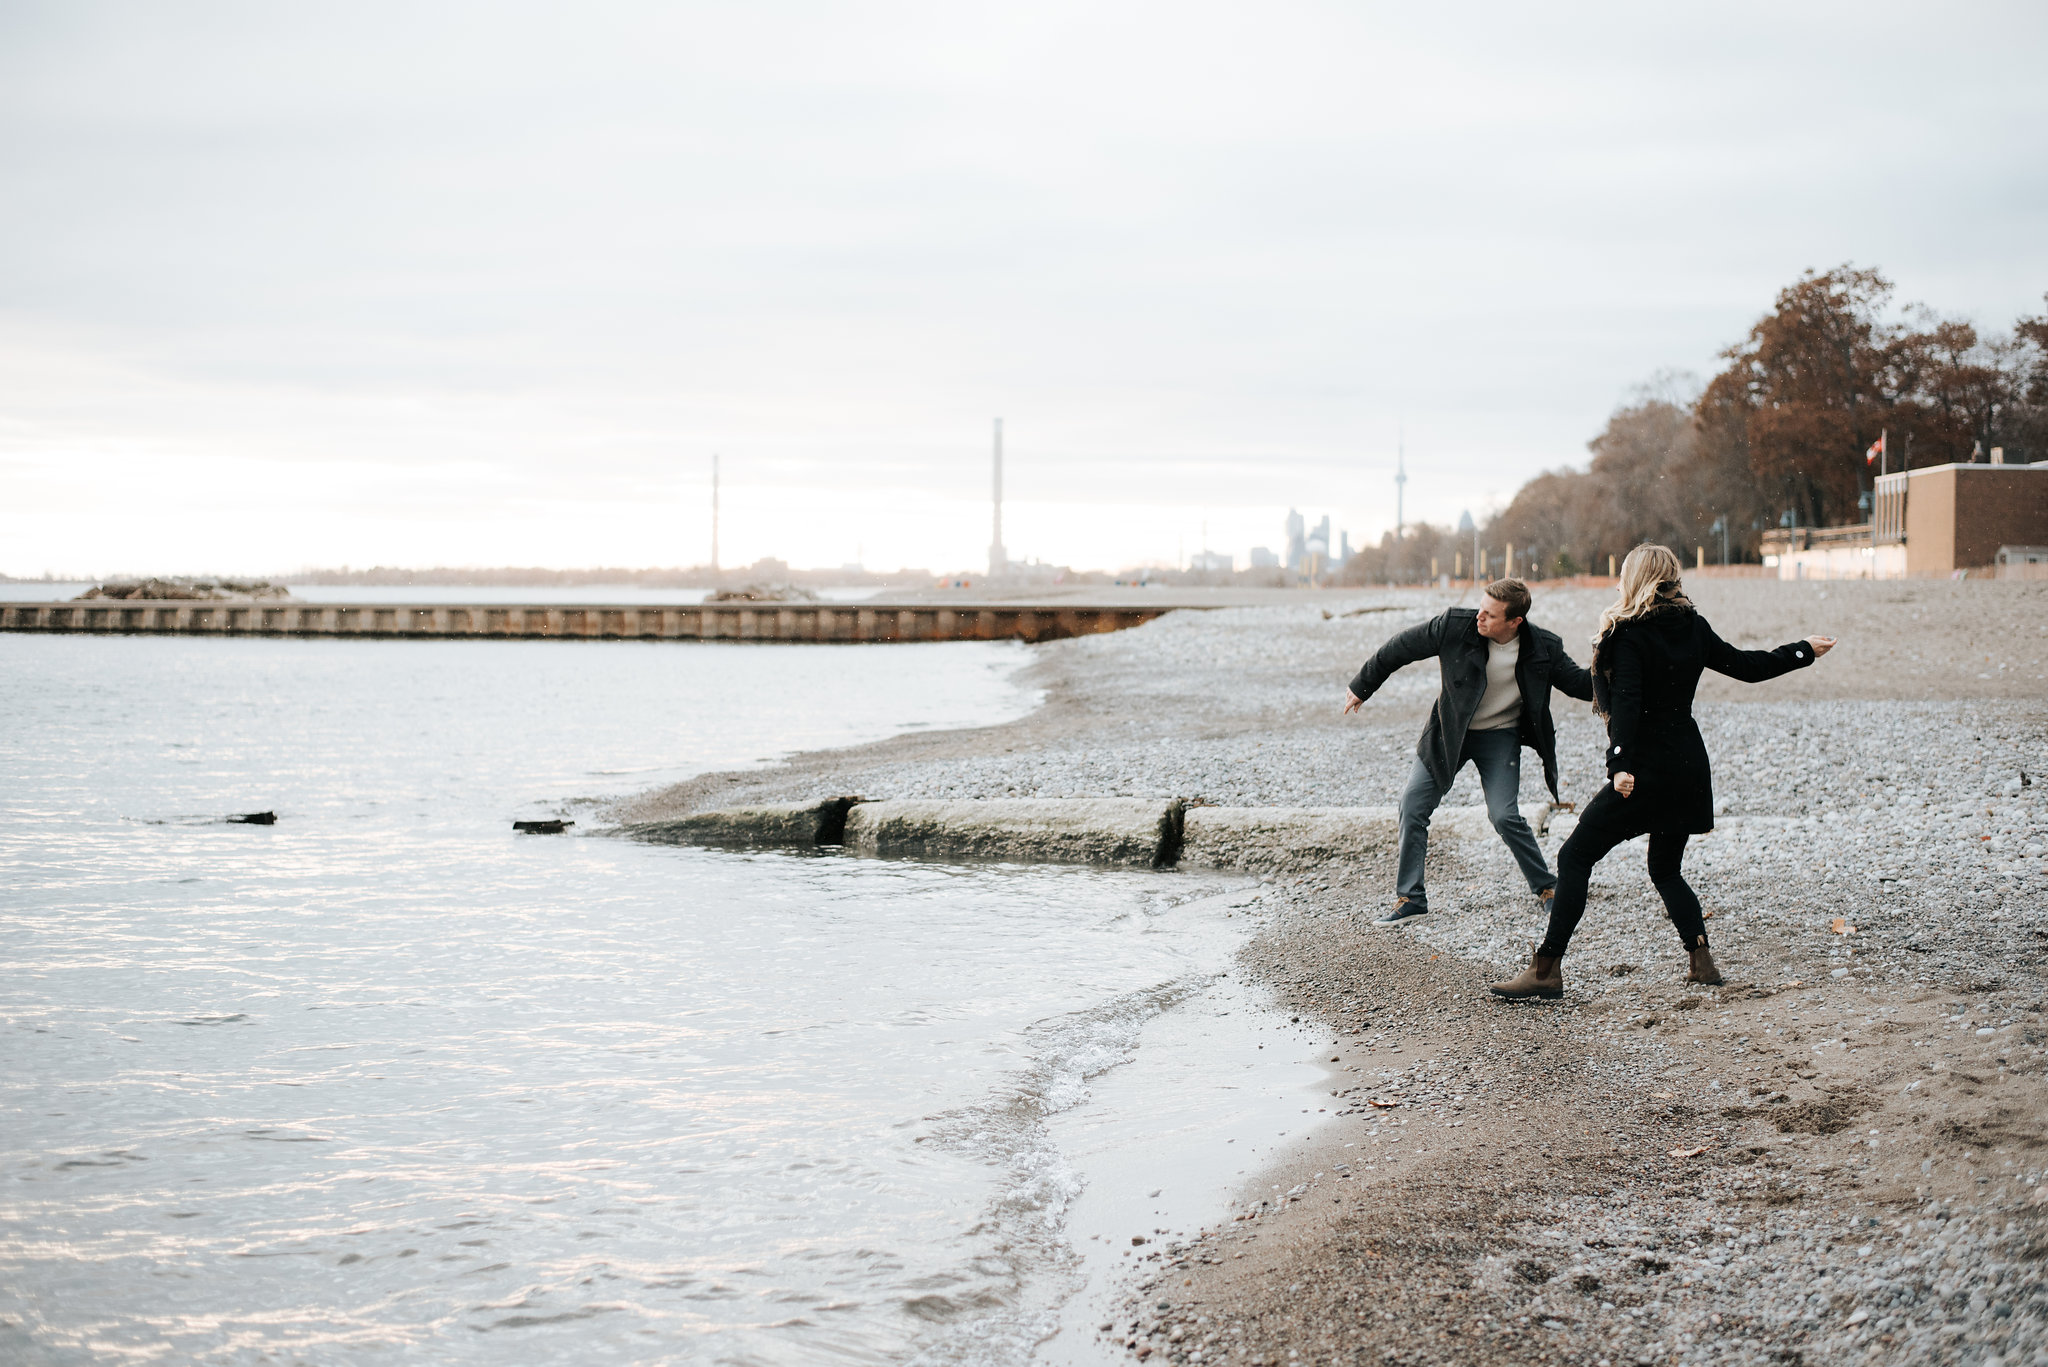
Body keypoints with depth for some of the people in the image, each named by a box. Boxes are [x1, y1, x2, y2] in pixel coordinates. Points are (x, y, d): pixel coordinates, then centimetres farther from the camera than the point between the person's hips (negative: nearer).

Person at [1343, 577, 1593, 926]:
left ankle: (1546, 888, 8)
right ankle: (1410, 899, 6)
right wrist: (1362, 687, 3)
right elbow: (1401, 649, -7)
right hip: (1449, 732, 2)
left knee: (1505, 816, -15)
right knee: (1412, 807, -5)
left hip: (1500, 737, -2)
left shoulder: (1544, 648, -17)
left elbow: (1580, 683, -3)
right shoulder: (1454, 626, -20)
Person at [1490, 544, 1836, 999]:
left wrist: (1621, 765, -32)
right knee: (1665, 869, 21)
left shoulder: (1628, 635, -11)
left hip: (1644, 773, -7)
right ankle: (1702, 960, 7)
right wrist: (1804, 651, 30)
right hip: (1688, 770, 7)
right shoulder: (1694, 628, 7)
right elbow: (1746, 666, 15)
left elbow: (1626, 702, -23)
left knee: (1574, 859, -2)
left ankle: (1546, 969, -6)